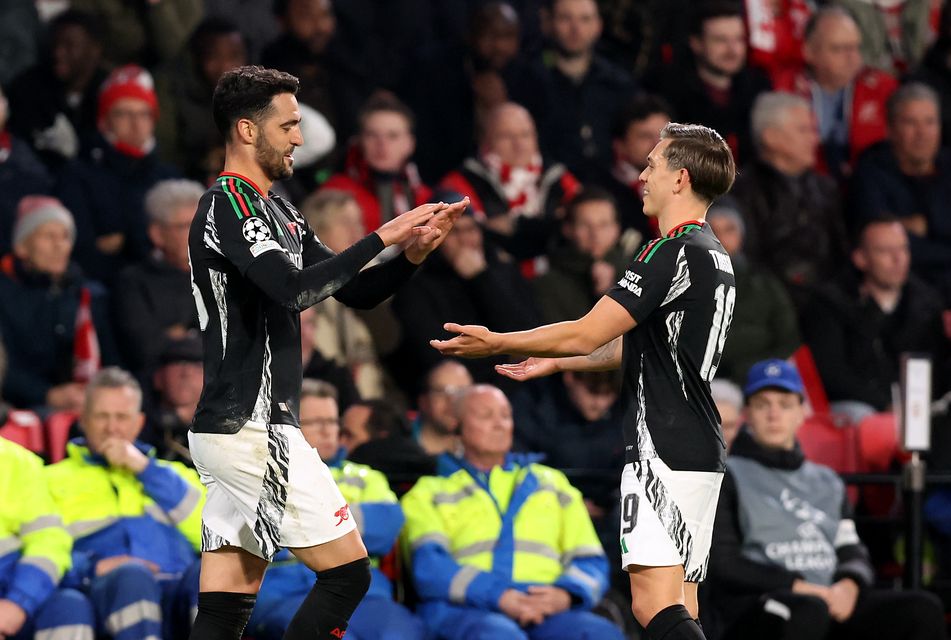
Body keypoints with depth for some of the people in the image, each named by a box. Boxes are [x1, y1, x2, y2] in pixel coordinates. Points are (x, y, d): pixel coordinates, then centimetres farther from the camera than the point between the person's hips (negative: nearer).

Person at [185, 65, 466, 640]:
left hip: (231, 433, 10)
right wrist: (383, 237, -22)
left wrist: (415, 251, 3)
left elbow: (356, 292, 20)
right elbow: (295, 289, -27)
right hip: (254, 430, -10)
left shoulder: (276, 210, 19)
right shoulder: (228, 205, -12)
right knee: (348, 572, -7)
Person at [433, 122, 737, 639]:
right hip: (700, 455, 10)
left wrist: (496, 343, -4)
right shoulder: (713, 256, 16)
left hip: (665, 455, -10)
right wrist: (554, 362, 34)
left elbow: (586, 334, -15)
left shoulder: (674, 253, -14)